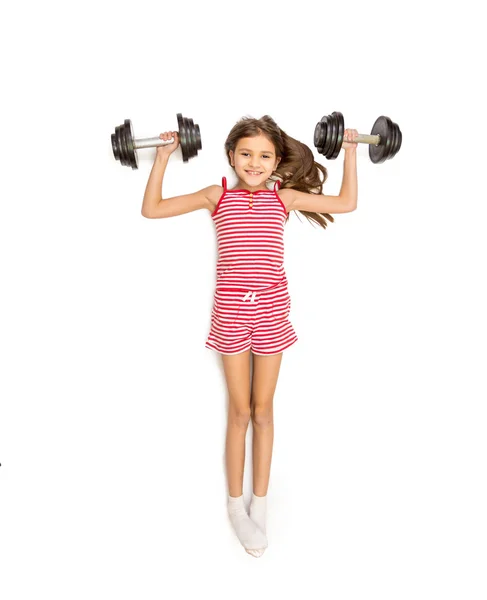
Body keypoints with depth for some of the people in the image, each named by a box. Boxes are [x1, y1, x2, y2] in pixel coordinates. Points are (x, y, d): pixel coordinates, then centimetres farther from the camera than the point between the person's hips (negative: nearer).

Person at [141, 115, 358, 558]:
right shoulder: (217, 195, 2)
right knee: (240, 412, 9)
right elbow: (152, 209, 3)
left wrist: (350, 151, 8)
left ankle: (259, 505, 29)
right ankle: (235, 504, 30)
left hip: (271, 309, 1)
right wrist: (164, 155, 0)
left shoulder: (284, 196, 4)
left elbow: (347, 203, 8)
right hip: (230, 310, -1)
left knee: (263, 411, 12)